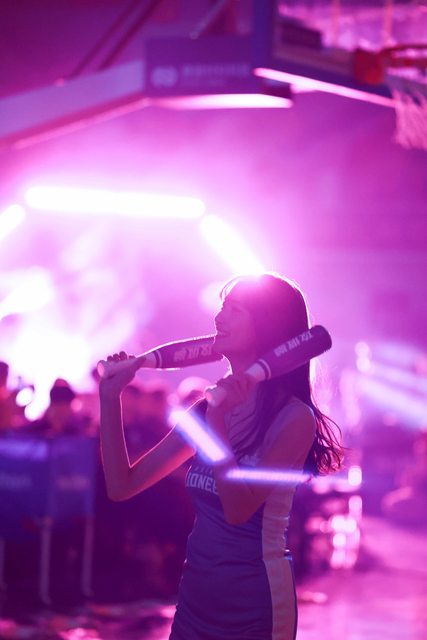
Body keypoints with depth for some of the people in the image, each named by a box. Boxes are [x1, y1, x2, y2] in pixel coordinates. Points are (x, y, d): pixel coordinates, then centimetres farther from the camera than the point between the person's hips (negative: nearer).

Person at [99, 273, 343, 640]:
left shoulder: (294, 418, -12)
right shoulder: (206, 409, 5)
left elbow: (238, 508, -22)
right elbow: (122, 485, 6)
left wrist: (217, 422, -27)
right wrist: (110, 396, 0)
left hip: (255, 600, -6)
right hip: (196, 594, 6)